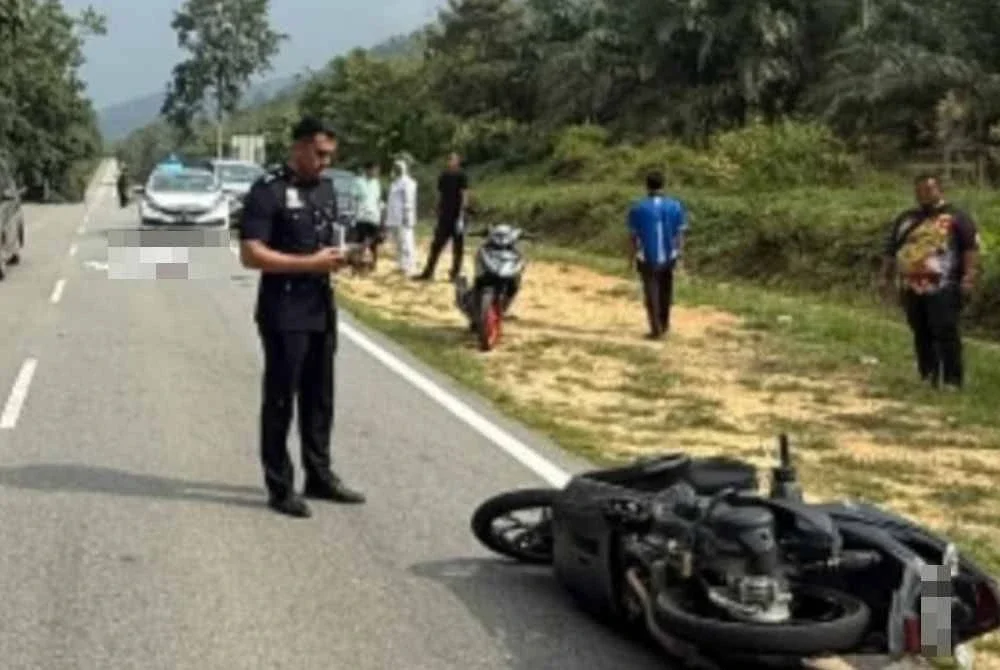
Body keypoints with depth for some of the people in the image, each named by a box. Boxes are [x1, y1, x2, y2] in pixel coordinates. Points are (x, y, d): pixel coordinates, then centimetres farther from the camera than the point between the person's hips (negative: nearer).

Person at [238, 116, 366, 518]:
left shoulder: (326, 189, 11)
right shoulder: (268, 191, -13)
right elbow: (251, 255, -19)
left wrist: (338, 257, 1)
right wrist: (311, 263, -23)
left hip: (322, 309, 8)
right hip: (284, 313, -7)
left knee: (319, 397, 14)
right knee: (280, 399, 1)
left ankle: (319, 476, 26)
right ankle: (280, 488, 9)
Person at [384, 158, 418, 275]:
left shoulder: (407, 182, -9)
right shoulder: (395, 183, 20)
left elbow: (408, 201, -14)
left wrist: (406, 217, -20)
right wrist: (388, 219, 20)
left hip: (403, 219, -10)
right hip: (394, 219, 10)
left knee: (405, 242, -11)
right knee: (398, 243, 12)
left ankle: (408, 267, -12)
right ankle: (401, 266, 17)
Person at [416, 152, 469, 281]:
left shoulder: (461, 176, -7)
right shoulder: (443, 176, 10)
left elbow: (464, 197, -12)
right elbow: (440, 196, 14)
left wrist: (461, 217, -18)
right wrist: (438, 214, 12)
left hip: (457, 217, -5)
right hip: (444, 217, 5)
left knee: (457, 248, 2)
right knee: (436, 245, 3)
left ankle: (455, 274, 8)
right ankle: (428, 273, 5)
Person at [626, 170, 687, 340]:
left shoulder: (638, 208, -11)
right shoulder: (675, 206, -6)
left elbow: (632, 236, -6)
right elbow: (680, 234, -2)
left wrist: (631, 258, 4)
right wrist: (678, 253, 11)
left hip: (647, 258, -2)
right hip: (668, 256, 2)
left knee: (651, 293, 8)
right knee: (665, 290, 21)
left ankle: (656, 330, 7)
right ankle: (664, 324, 33)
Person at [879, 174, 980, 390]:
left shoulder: (956, 217, 1)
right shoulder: (905, 219, 18)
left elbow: (971, 247, -7)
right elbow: (890, 250, 24)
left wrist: (969, 277, -15)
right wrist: (886, 277, 19)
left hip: (943, 287, -6)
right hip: (912, 288, 6)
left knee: (945, 332, -11)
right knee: (921, 334, 10)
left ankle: (953, 381, -8)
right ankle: (928, 379, 18)